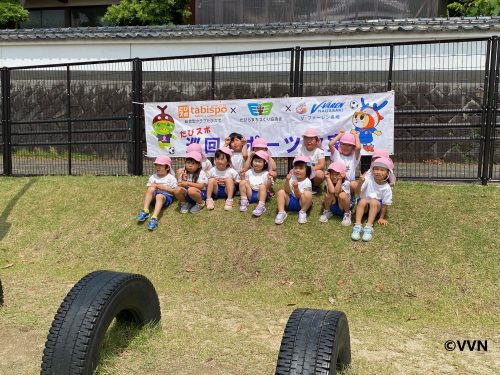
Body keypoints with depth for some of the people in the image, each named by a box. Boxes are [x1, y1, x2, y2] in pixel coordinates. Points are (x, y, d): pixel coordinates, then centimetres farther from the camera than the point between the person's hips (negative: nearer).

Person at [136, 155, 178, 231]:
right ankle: (145, 211, -36)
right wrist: (152, 187, -5)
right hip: (153, 197, 4)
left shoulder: (171, 178, 4)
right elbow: (148, 190, 17)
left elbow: (175, 191, -1)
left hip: (166, 196, -4)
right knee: (151, 188, -30)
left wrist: (164, 188, -11)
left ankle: (154, 218, -60)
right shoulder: (152, 177, 16)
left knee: (159, 196, -40)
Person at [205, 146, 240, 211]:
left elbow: (238, 182, -5)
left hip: (227, 191, -1)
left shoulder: (232, 171, -10)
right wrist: (214, 182, -17)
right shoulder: (212, 170, -5)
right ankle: (209, 199, -25)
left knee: (229, 179, -26)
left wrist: (227, 182, -19)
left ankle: (229, 201, -30)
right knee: (212, 180, -23)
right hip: (215, 191, 1)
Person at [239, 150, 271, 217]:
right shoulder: (249, 172, 11)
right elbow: (245, 185, 9)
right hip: (250, 193, 3)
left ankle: (261, 206, -47)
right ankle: (244, 201, -17)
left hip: (261, 194, -3)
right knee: (242, 182, -19)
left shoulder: (266, 174, 1)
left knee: (262, 186, -35)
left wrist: (269, 180, -27)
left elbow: (267, 187, -8)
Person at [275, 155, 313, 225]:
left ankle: (303, 212, -15)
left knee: (308, 194, -31)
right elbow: (287, 191, -14)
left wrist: (296, 188, -37)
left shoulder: (307, 182, -13)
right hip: (289, 201, 4)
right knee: (281, 192, -19)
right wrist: (287, 180, -28)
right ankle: (281, 212, -20)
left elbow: (298, 196, -18)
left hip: (300, 203, -4)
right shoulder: (292, 177, -4)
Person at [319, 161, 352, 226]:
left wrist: (339, 179, -36)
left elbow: (336, 192, -35)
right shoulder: (329, 181, -12)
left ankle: (347, 214, -7)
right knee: (329, 194, -27)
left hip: (343, 207, -3)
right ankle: (327, 212, 2)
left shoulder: (346, 183, -20)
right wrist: (328, 178, -29)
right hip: (332, 206, 3)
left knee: (342, 195, -34)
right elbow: (332, 191, -34)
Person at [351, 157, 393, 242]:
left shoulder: (386, 188, -11)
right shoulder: (368, 179, -13)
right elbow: (358, 192, -19)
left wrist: (381, 218, -7)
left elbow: (385, 204, -6)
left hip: (376, 208, 0)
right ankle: (357, 226, -42)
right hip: (363, 206, 0)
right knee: (363, 200, -32)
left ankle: (368, 227, -42)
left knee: (374, 201, -32)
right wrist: (360, 182, -38)